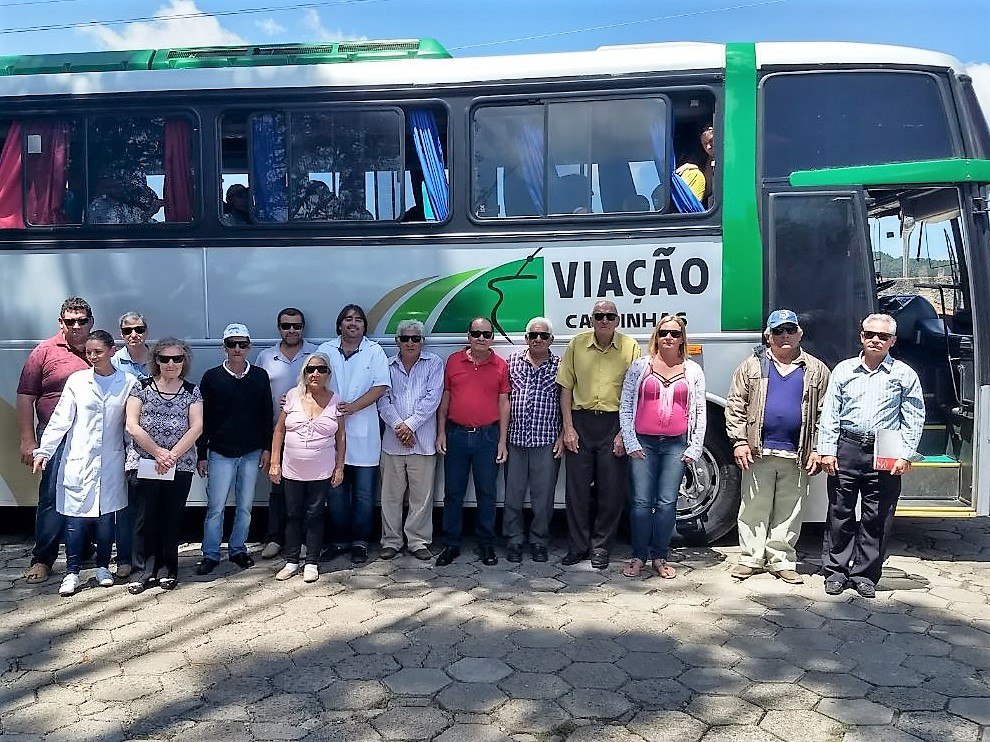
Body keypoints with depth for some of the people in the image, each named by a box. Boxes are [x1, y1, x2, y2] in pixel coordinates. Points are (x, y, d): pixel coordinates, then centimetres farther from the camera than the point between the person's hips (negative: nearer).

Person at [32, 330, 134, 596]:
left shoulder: (127, 383, 1)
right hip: (78, 460, 0)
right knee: (76, 517, 0)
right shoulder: (77, 380, 2)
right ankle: (72, 572, 11)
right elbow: (60, 419, 1)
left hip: (111, 462, 0)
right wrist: (44, 450, -6)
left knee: (106, 515, 7)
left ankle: (103, 567, 22)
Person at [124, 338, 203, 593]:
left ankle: (167, 570, 19)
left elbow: (196, 427, -3)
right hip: (144, 464, -1)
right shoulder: (142, 387, 3)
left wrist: (173, 455, -13)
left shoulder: (192, 391, 6)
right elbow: (132, 426, -4)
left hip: (180, 466, 1)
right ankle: (141, 572, 12)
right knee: (143, 519, 1)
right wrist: (158, 453, -12)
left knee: (171, 519, 7)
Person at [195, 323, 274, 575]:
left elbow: (267, 415, 8)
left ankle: (238, 550, 24)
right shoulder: (212, 377, -1)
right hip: (221, 454, -2)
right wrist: (201, 454, -1)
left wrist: (267, 448, 3)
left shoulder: (260, 376, 3)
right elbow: (202, 419, 1)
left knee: (245, 507, 10)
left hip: (252, 454, 2)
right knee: (215, 507, 0)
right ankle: (210, 555, 11)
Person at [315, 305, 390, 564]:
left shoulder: (375, 352, 0)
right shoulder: (325, 350, 7)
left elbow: (380, 387, -8)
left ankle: (359, 542, 17)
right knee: (336, 493, 11)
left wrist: (352, 407, -17)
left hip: (363, 435, -2)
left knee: (364, 494, 5)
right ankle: (338, 540, 23)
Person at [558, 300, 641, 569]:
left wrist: (624, 432, -7)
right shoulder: (577, 344, 3)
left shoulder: (630, 347, -1)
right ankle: (578, 546, 19)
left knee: (612, 489, 4)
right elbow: (566, 388, 5)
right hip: (580, 420, 1)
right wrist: (568, 427, -1)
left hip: (614, 423, -1)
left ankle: (600, 547, 19)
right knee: (576, 487, 5)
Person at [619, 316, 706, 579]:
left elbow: (700, 412, 8)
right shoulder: (639, 366, 5)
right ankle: (639, 557, 11)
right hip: (643, 443, -1)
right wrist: (631, 443, -3)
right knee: (642, 502, -1)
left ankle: (660, 557, 14)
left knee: (667, 503, 1)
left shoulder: (693, 371, 8)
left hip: (676, 445, 1)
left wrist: (694, 449, 2)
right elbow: (625, 406, 3)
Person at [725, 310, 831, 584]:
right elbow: (735, 406, 4)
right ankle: (750, 559, 13)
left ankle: (782, 561, 17)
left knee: (789, 511, 7)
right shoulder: (752, 366, 7)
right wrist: (739, 441, -5)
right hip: (758, 451, 0)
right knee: (754, 507, 4)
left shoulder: (817, 371, 8)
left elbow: (823, 414, 7)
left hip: (797, 456, 1)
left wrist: (817, 450, 0)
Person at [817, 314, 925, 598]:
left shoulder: (904, 374, 6)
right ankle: (836, 571, 16)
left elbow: (914, 419, 4)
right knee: (840, 513, 5)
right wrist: (827, 450, 0)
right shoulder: (844, 370, 9)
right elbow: (830, 413, 7)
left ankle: (864, 575, 16)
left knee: (877, 518, 4)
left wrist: (905, 456, -5)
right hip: (846, 450, 1)